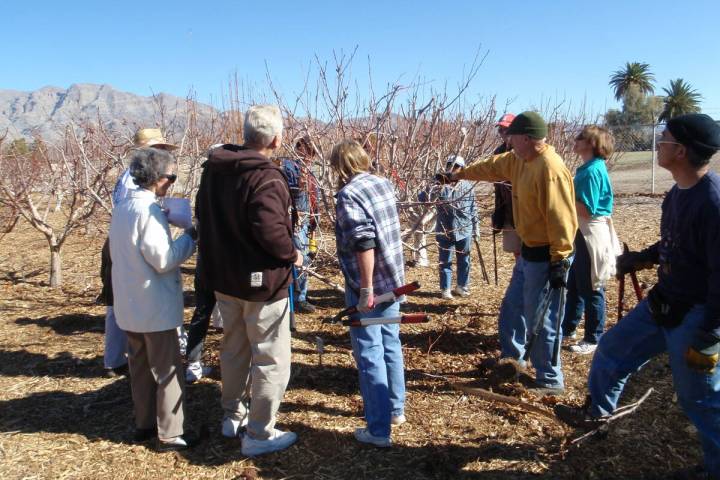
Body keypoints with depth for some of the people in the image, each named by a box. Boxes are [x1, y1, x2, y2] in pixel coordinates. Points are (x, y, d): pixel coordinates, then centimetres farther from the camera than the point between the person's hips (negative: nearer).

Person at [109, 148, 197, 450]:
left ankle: (144, 424, 30)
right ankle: (170, 435, 9)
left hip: (129, 305, 9)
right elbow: (163, 259, -23)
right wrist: (189, 237, -10)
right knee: (168, 370, 2)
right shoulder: (148, 210, -20)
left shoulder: (122, 208, 8)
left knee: (140, 366, 18)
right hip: (155, 306, -9)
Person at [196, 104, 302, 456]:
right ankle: (259, 435, 16)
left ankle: (233, 416, 39)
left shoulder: (214, 168, 4)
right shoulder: (265, 176, -23)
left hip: (223, 277, 8)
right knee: (271, 359, 6)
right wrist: (291, 254, -14)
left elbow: (203, 215, 12)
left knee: (234, 348, 23)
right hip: (261, 280, -8)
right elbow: (270, 228, -32)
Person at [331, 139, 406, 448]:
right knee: (391, 344, 20)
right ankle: (396, 409, 36)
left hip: (366, 287, -8)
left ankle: (379, 430, 10)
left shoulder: (348, 193, -17)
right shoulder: (384, 184, 7)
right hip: (393, 281, 8)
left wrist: (366, 289, -22)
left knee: (370, 354, 2)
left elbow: (363, 243, -24)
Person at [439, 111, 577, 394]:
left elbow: (563, 219, -25)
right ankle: (511, 357, 41)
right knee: (513, 306, 22)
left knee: (541, 321, 0)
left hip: (545, 257, -10)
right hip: (529, 251, 10)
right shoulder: (521, 160, 7)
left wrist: (560, 261, -24)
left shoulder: (549, 169, -23)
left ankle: (551, 381, 15)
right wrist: (458, 175, 32)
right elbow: (493, 166, 24)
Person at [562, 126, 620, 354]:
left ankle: (594, 339, 17)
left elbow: (586, 210, -23)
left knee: (591, 289, 3)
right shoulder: (587, 168, 9)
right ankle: (567, 328, 33)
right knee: (573, 284, 19)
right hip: (583, 233, 10)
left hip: (592, 235, -10)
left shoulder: (593, 170, -20)